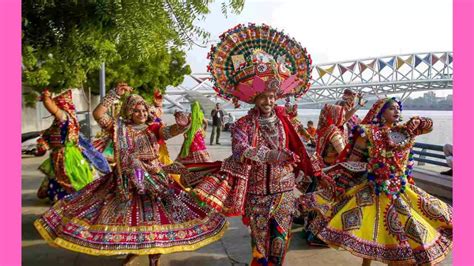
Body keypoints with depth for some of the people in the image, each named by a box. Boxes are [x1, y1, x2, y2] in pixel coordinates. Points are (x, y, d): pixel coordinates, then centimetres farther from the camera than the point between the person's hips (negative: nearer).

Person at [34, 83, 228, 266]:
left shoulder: (155, 129, 2)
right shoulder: (120, 128, 1)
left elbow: (172, 130, -16)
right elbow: (98, 114, -10)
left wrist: (182, 124, -40)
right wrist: (114, 94, -16)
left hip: (154, 179, 0)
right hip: (127, 180, 0)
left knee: (156, 216, 0)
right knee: (127, 216, 9)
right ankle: (132, 249, 37)